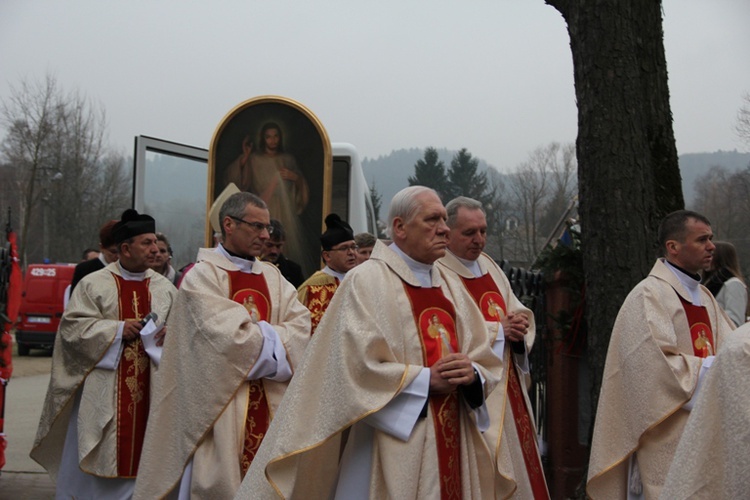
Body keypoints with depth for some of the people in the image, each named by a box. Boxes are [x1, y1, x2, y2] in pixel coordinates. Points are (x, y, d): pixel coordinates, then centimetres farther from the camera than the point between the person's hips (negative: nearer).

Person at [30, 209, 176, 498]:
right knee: (93, 462, 1)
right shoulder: (94, 284, -2)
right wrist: (118, 329, -15)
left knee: (138, 453, 5)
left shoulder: (164, 288, 9)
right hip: (102, 392, -3)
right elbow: (72, 326, -7)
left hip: (148, 390, 3)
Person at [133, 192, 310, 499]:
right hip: (220, 404, -5)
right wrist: (272, 338, -3)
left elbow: (301, 327, 0)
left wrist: (255, 335, -14)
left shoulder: (273, 277, 13)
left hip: (268, 405, 6)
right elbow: (228, 338, -18)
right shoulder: (202, 276, -6)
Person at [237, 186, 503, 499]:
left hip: (452, 441, 6)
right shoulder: (366, 281, -7)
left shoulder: (449, 287, 12)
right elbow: (357, 367, -16)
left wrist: (472, 375, -11)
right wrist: (426, 379, -17)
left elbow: (486, 362, 10)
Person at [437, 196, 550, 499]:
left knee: (516, 469, 12)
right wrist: (499, 330, -15)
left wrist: (518, 329, -10)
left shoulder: (489, 266, 13)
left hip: (507, 391, 8)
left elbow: (521, 315, 13)